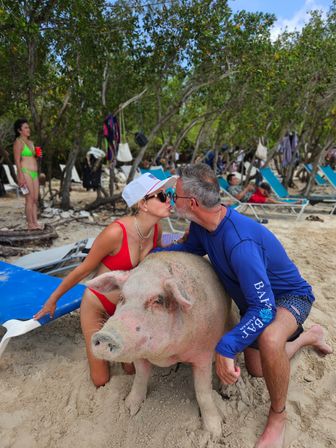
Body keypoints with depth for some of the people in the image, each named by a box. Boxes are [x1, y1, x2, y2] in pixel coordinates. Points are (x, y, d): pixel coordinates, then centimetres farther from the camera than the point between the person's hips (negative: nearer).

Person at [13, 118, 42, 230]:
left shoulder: (30, 142, 19)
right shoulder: (18, 142, -5)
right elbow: (17, 160, -11)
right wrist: (21, 176, -18)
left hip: (34, 173, 8)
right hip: (25, 173, -8)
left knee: (35, 199, 5)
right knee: (30, 199, -8)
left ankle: (35, 222, 9)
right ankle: (30, 224, -2)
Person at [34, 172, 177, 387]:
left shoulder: (157, 228, -14)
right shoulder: (116, 232, -34)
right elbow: (83, 270, -17)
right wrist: (53, 300, -5)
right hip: (97, 306, -5)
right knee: (102, 381, 8)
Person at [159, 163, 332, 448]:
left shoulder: (239, 243, -41)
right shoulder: (202, 224, -15)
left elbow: (264, 308, -39)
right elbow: (191, 248, 7)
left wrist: (226, 347, -47)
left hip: (288, 296, -8)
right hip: (253, 299, 8)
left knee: (268, 340, -42)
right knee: (257, 369, 16)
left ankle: (278, 416, -10)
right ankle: (309, 335, 39)